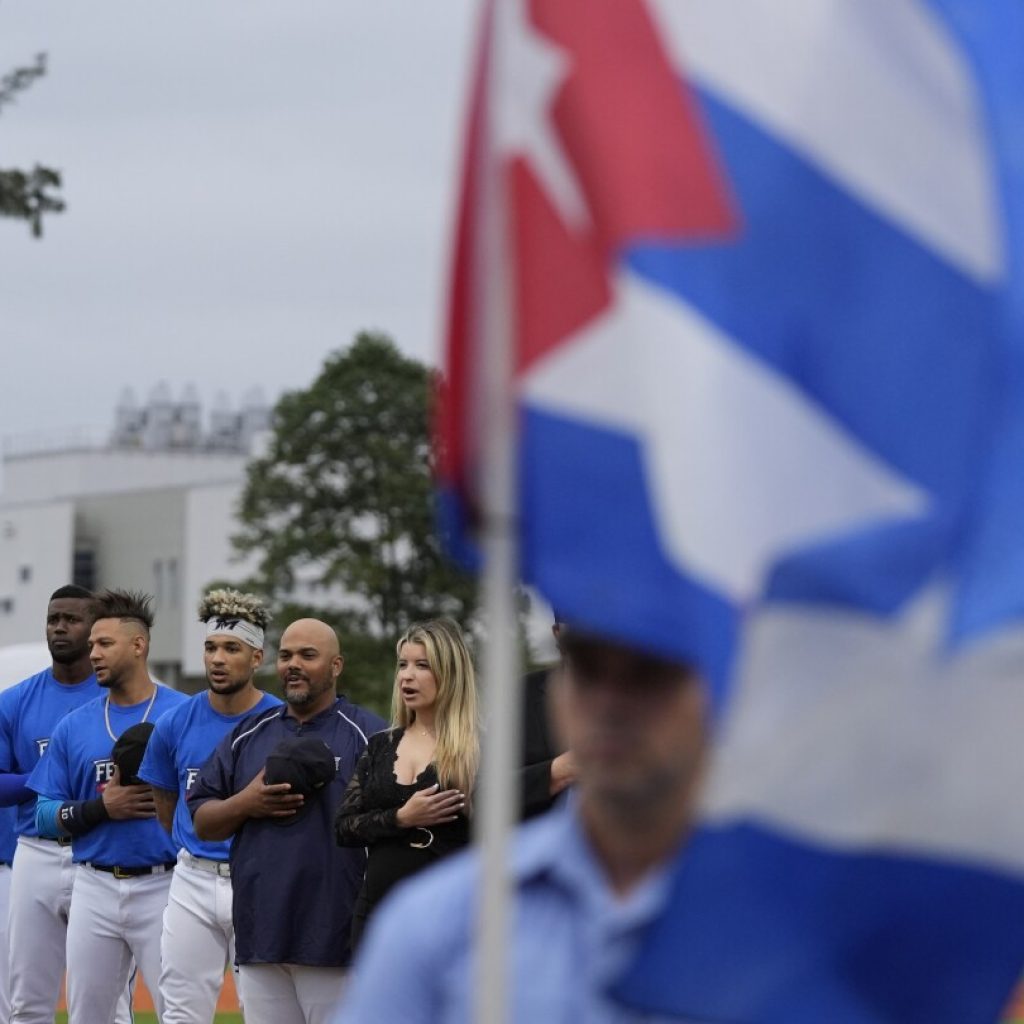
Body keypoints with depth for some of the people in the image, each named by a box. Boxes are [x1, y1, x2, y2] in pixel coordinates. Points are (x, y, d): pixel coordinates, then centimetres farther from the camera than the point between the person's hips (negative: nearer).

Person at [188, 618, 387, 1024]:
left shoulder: (368, 735, 0)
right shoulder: (247, 736, 16)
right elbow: (202, 823, 16)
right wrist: (246, 803, -6)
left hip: (335, 944, -5)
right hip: (261, 944, 5)